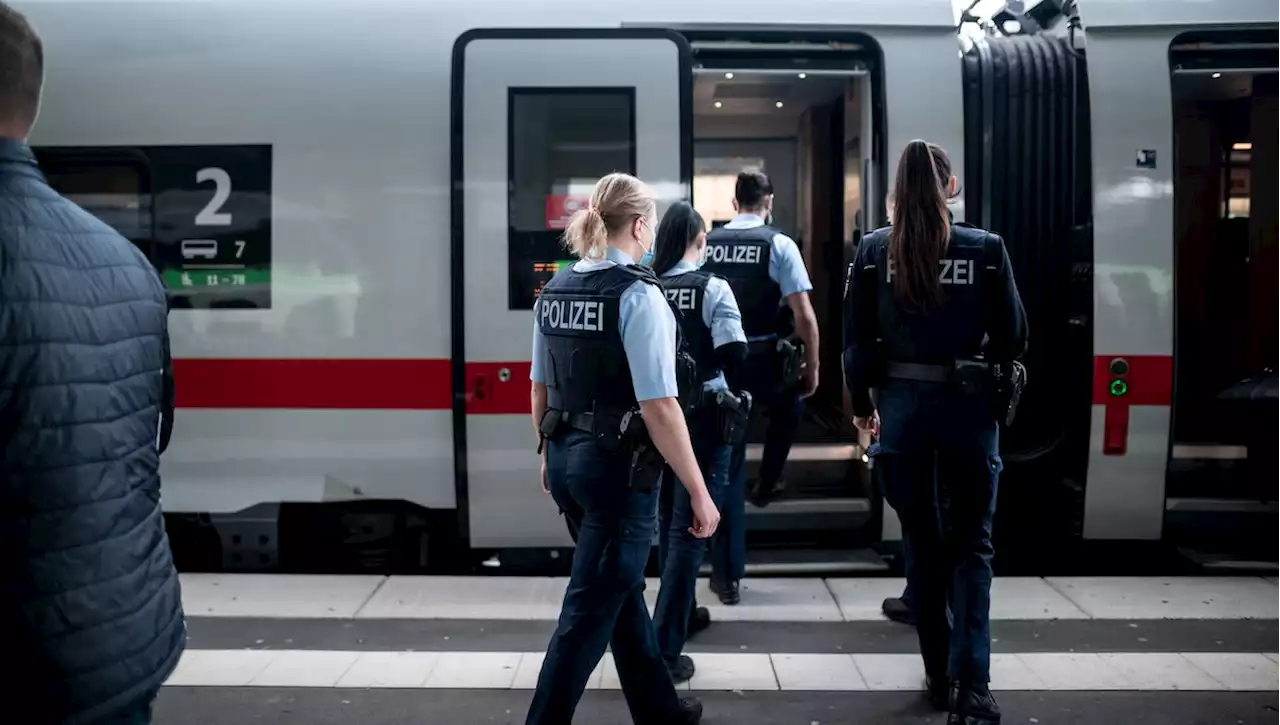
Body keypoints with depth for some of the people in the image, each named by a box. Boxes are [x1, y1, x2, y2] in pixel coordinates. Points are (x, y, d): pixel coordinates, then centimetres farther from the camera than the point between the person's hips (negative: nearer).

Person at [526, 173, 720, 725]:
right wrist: (699, 492, -16)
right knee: (590, 610, 2)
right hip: (619, 466, -8)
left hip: (567, 458, 9)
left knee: (622, 589, 22)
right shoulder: (638, 294, -16)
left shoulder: (555, 290, 7)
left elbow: (539, 389, 15)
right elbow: (659, 407, -21)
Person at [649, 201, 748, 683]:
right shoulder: (712, 288, -11)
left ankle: (682, 614, 39)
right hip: (702, 417, -5)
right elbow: (734, 356, -18)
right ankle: (664, 648, -2)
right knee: (688, 529, 0)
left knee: (668, 522, 20)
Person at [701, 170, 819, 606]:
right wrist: (812, 367, 2)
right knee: (789, 406, 35)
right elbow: (803, 315, -10)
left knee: (725, 469, 9)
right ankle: (766, 485, 39)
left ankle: (727, 575, 11)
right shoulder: (778, 244, -6)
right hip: (765, 363, -3)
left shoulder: (705, 245, 4)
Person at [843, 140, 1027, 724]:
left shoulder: (874, 250, -2)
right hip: (968, 407, -1)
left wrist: (862, 404, 12)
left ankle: (939, 677, 24)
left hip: (902, 405, 1)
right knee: (971, 545, 8)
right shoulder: (986, 249, -4)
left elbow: (857, 339, -1)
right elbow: (1012, 337, -1)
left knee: (923, 544, 14)